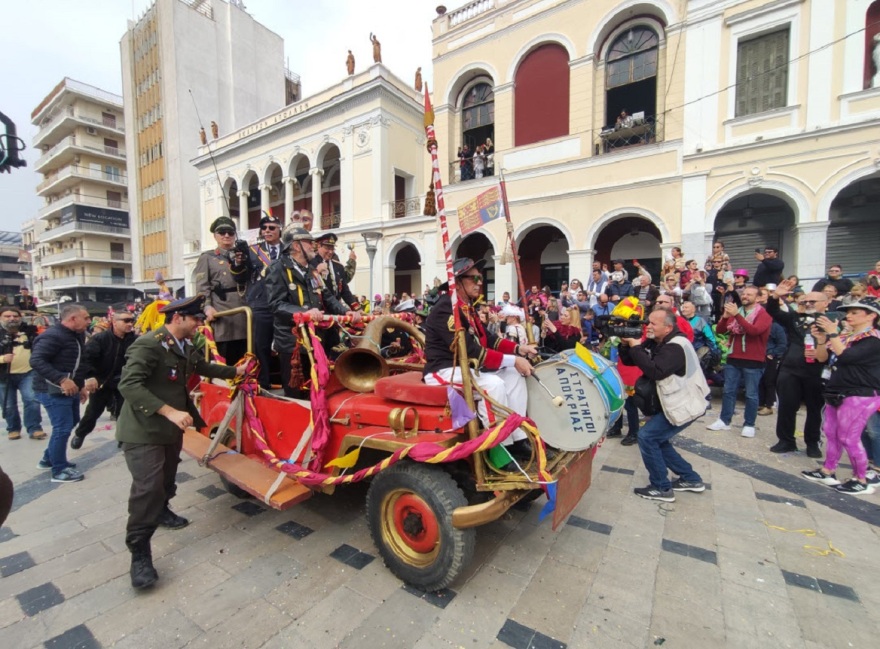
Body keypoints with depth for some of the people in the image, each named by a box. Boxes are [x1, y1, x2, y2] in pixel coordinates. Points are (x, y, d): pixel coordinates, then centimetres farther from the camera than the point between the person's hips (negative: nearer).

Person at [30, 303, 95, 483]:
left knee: (71, 423, 19)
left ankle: (49, 459, 37)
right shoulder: (53, 335, -19)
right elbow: (36, 360, -28)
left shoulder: (76, 336, 10)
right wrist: (62, 380, -33)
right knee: (63, 428, -5)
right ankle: (59, 470, 8)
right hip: (53, 391, -10)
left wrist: (81, 384, 17)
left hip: (70, 390, 10)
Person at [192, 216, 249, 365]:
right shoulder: (206, 258, 12)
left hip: (243, 312, 3)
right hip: (220, 312, -3)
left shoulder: (242, 256, 22)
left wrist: (240, 265, -3)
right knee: (223, 361, -4)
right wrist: (207, 307, -16)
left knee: (244, 361, 5)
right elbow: (202, 287, 1)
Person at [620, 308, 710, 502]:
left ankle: (661, 488, 1)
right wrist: (625, 344, -15)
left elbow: (655, 371, -36)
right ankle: (690, 479, 30)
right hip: (672, 403, 10)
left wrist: (636, 347, -30)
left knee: (647, 437, -12)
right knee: (657, 439, 16)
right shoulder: (655, 342, 5)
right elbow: (628, 361, 4)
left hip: (684, 405, -10)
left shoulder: (676, 347, -23)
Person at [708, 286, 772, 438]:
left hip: (753, 361, -5)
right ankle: (724, 421, 15)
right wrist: (725, 316, -15)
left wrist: (737, 315, -28)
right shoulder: (736, 311, 11)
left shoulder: (763, 314, -5)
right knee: (728, 391, 8)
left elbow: (754, 330, -24)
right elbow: (720, 330, 3)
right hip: (733, 358, 5)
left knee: (751, 394, 3)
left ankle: (749, 425, 12)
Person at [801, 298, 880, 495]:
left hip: (860, 395, -8)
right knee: (831, 433, 12)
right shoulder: (845, 336, 12)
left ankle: (860, 481, 11)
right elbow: (822, 358, 9)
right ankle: (827, 472, 22)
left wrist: (832, 334, -21)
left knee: (848, 438, -4)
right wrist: (821, 339, -6)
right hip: (836, 393, 8)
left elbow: (846, 356, -25)